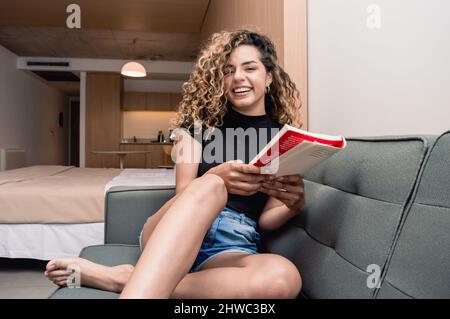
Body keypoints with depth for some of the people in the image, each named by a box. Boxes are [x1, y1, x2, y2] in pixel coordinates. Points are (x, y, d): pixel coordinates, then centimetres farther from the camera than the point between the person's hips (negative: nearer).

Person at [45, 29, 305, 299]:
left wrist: (295, 205, -14)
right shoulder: (202, 117, 8)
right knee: (209, 186, -35)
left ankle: (119, 279, -29)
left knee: (284, 277, -36)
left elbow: (266, 219, 9)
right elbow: (184, 193, -1)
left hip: (235, 246, 2)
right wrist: (216, 178, -23)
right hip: (173, 233, -1)